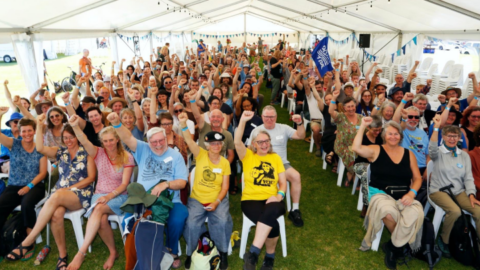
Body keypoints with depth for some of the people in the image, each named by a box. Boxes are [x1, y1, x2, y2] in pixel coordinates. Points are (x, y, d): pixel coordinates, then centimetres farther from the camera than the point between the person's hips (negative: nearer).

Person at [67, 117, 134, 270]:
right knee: (101, 220, -29)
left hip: (119, 196, -2)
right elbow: (84, 142, -18)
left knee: (99, 209, -34)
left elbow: (124, 184, -9)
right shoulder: (99, 153, 3)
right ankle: (113, 252, -7)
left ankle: (82, 252, -30)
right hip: (100, 194, 2)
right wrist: (75, 126, -37)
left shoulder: (127, 158, -4)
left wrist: (109, 196, -24)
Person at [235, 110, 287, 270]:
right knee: (273, 224, -30)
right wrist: (243, 121, -25)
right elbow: (237, 143, -13)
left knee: (271, 211, -36)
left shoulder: (276, 158, 15)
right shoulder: (247, 155, 8)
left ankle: (253, 253, -26)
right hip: (251, 199, -1)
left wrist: (279, 195, -11)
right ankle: (270, 256, -6)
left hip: (272, 199, 2)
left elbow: (283, 182, 10)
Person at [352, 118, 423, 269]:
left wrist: (411, 193, -8)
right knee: (388, 212, -37)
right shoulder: (376, 150, 3)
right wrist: (363, 126, -14)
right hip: (381, 193, -3)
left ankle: (393, 246, -7)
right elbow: (356, 148, -17)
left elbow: (417, 178, 12)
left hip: (403, 195, 3)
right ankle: (399, 244, -2)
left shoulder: (409, 154, 12)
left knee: (415, 214, -32)